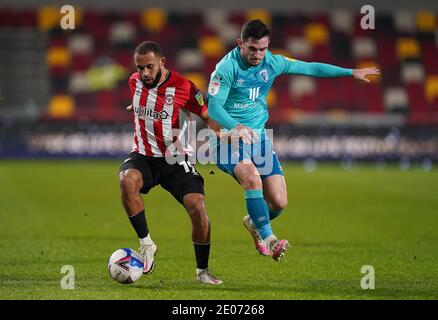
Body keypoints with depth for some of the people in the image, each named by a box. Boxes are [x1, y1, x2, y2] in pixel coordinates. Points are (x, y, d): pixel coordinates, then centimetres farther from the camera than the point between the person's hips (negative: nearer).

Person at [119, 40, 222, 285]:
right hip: (143, 157, 2)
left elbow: (208, 116, -5)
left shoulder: (183, 87, -13)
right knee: (127, 180, -33)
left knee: (198, 208, -17)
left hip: (175, 159, -2)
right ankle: (146, 243, -17)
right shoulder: (135, 82, 1)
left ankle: (203, 271, 4)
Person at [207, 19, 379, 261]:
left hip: (258, 137, 5)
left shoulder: (272, 62, 1)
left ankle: (254, 223, 31)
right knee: (253, 178, -34)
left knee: (279, 202, -3)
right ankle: (268, 240, -31)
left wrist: (351, 73, 16)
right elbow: (213, 106, -22)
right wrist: (235, 126, -41)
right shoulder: (227, 67, -15)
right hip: (229, 137, -5)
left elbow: (310, 68, 13)